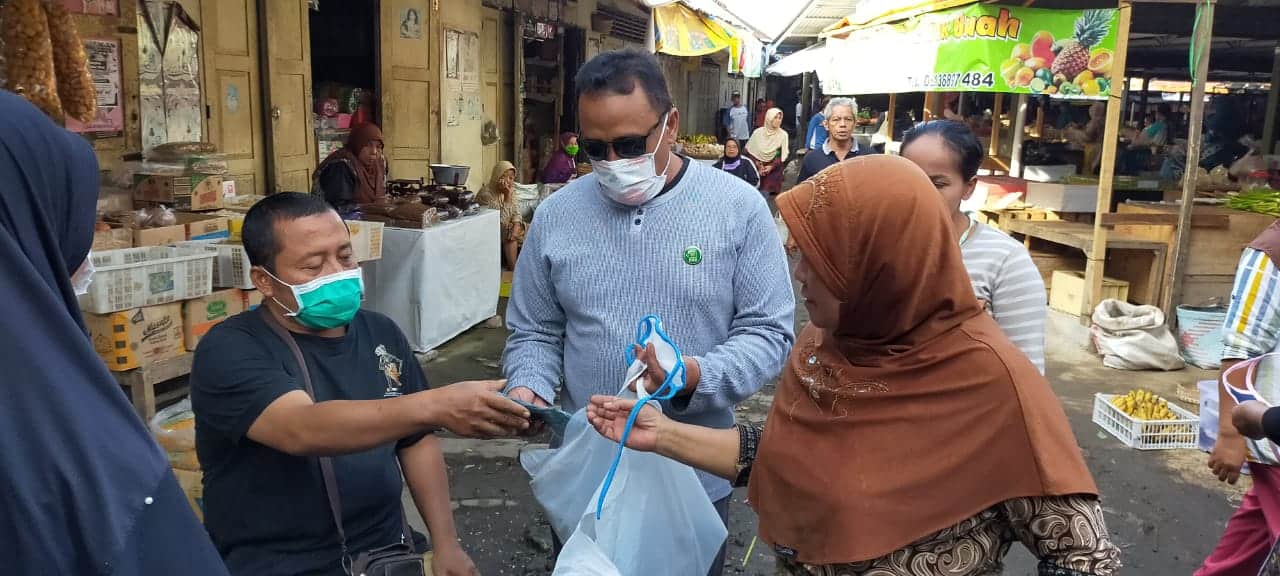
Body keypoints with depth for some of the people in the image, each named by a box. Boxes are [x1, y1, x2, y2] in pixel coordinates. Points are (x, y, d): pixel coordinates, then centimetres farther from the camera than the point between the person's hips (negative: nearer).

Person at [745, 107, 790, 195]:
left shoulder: (783, 135, -4)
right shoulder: (758, 132, -3)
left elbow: (783, 156, -4)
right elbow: (749, 151, 2)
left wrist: (771, 167, -14)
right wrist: (757, 164, -9)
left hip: (774, 171, 0)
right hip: (757, 170, 1)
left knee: (772, 195, -5)